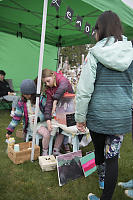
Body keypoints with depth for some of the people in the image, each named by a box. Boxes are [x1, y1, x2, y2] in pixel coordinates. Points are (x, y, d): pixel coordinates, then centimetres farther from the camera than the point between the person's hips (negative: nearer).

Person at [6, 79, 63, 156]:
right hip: (32, 124, -2)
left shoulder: (41, 99, -5)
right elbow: (17, 117, 6)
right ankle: (44, 152, -5)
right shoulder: (22, 102, 0)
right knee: (46, 134, -30)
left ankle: (56, 151, 4)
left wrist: (40, 118, -20)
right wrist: (10, 130, 4)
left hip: (44, 121, 2)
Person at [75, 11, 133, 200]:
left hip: (98, 115, -2)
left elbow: (84, 90, -11)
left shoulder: (95, 54, -10)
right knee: (113, 155, 12)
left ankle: (102, 179, 48)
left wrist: (80, 117, -1)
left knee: (99, 149, 21)